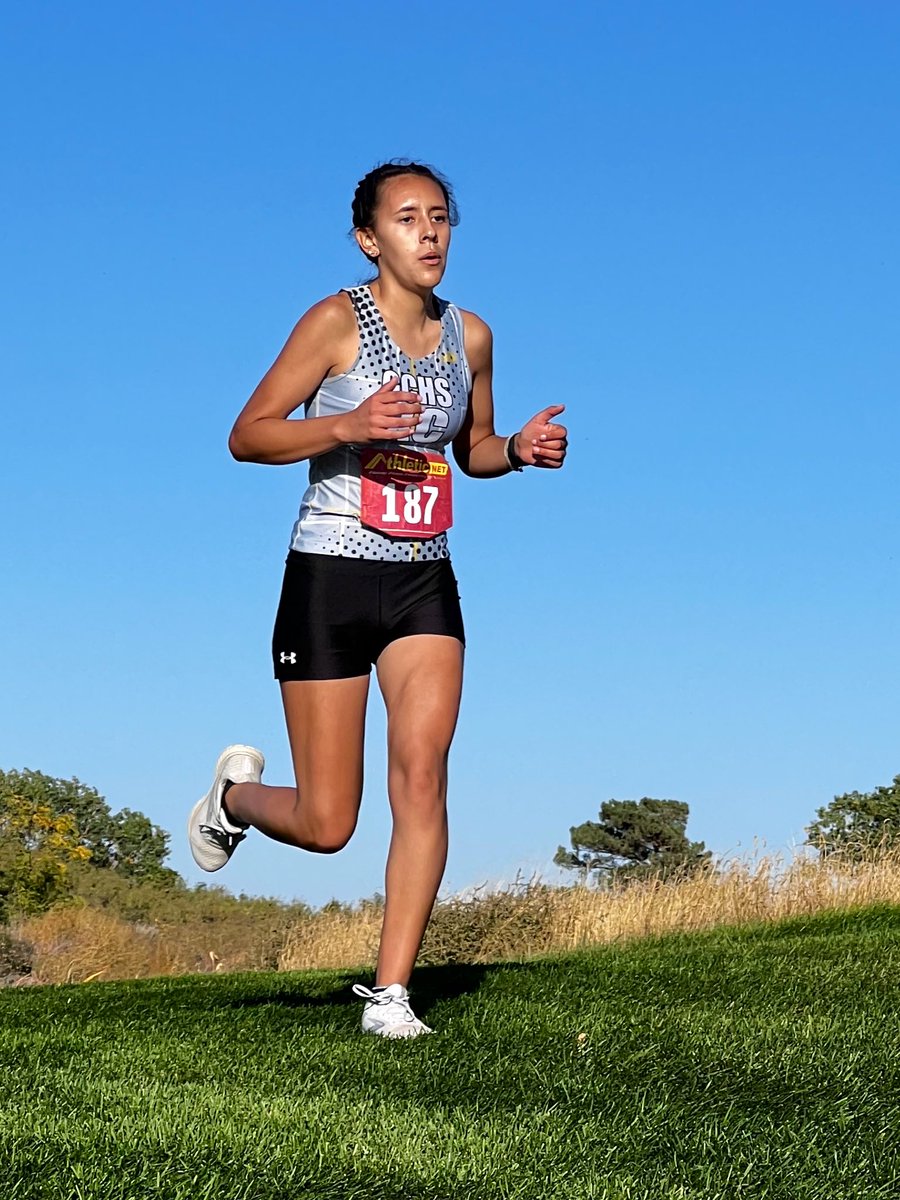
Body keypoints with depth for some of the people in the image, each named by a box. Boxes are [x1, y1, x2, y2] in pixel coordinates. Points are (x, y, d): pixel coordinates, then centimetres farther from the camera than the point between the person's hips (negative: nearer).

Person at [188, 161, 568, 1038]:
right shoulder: (336, 321, -8)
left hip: (423, 585, 4)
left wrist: (520, 449, -2)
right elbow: (247, 436, -8)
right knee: (326, 826, -1)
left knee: (422, 776, -13)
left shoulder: (469, 336, 7)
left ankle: (390, 992, -5)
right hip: (330, 578, -4)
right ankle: (236, 791, 34)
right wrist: (348, 425, -24)